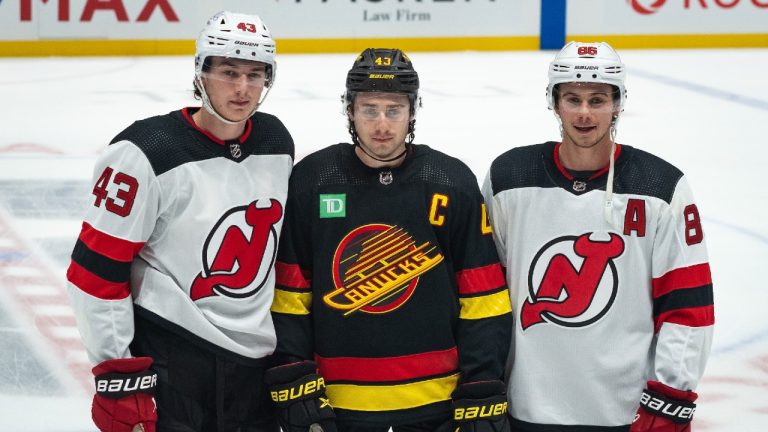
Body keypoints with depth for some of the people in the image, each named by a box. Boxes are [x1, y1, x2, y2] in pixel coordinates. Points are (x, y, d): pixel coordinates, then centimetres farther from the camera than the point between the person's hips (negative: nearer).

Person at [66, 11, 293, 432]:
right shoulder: (146, 155, -15)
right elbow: (96, 269, -13)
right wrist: (116, 374, -13)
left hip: (254, 365, 6)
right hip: (164, 368, -6)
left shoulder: (277, 143, 5)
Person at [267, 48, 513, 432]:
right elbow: (289, 295, 1)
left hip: (437, 399, 0)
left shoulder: (453, 184, -3)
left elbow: (483, 301, -3)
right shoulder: (311, 181, -2)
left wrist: (484, 395, -7)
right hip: (338, 399, 1)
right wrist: (294, 384, -5)